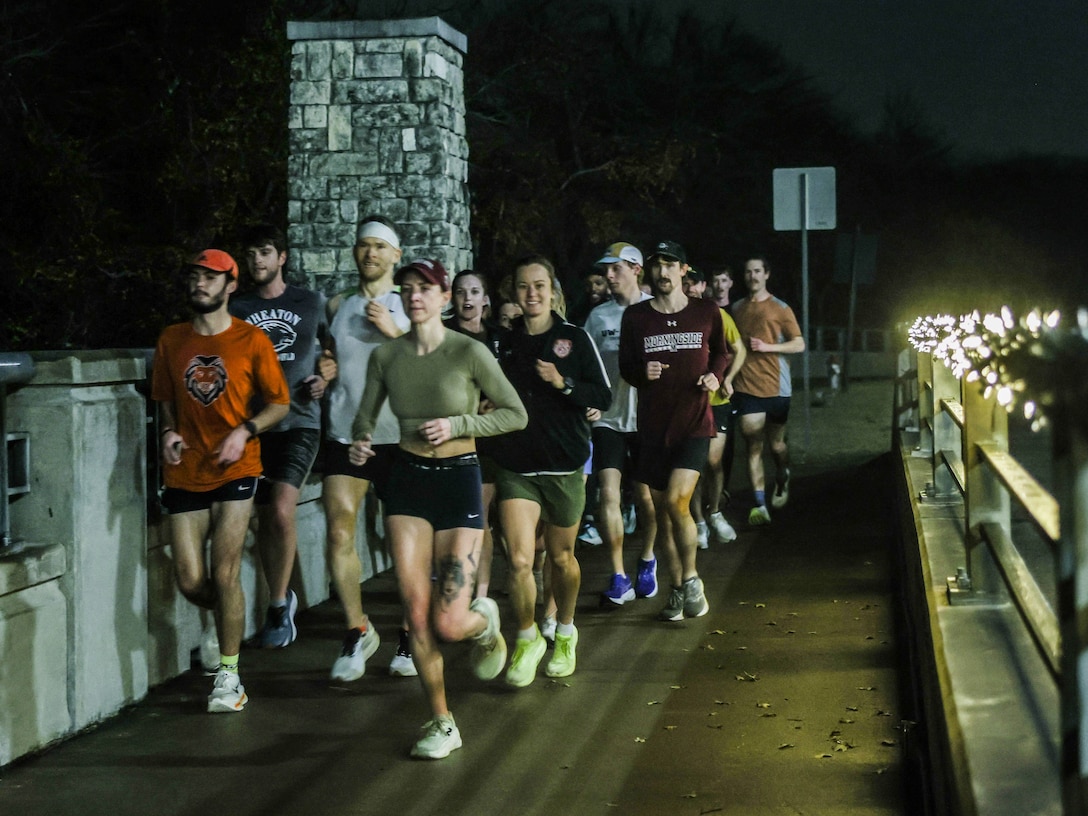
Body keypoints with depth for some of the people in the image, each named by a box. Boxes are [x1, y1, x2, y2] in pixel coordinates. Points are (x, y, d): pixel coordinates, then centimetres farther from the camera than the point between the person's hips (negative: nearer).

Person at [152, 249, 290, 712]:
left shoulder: (252, 341, -3)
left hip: (234, 470, -3)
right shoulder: (171, 340, 7)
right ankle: (232, 623, 33)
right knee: (190, 582, -1)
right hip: (185, 472, 3)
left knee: (225, 573, -11)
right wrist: (169, 431, -1)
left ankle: (229, 677, 2)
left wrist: (244, 431, -14)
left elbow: (280, 403, 2)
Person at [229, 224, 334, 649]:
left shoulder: (311, 303, 8)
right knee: (264, 516, 7)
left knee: (282, 511, -19)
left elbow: (337, 352, 17)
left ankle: (278, 604, -4)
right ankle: (281, 600, 24)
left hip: (299, 421, -3)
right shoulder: (237, 308, 10)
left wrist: (324, 378, -2)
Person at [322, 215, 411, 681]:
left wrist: (395, 332, -14)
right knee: (339, 533, -7)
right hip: (344, 433, 2)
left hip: (397, 437, -2)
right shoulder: (337, 308, 15)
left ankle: (410, 638, 13)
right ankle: (357, 631, 8)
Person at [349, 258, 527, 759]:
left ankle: (485, 621, 29)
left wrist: (457, 424, -15)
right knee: (416, 614, -2)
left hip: (459, 480, -3)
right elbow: (365, 416, 10)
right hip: (406, 480, 3)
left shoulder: (469, 352, -9)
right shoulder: (385, 357, 1)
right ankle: (441, 724, 14)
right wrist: (361, 442, -12)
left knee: (448, 623, -9)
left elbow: (515, 414, -4)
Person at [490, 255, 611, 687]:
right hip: (515, 467, 1)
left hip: (564, 467, -1)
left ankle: (565, 634, 37)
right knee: (519, 561, -11)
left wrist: (563, 383, -20)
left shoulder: (574, 338, -2)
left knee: (561, 557, 12)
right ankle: (527, 638, 12)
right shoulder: (505, 343, 4)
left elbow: (603, 397, -5)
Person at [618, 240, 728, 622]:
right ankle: (677, 589, 19)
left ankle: (691, 579, 1)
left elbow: (719, 352, 19)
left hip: (694, 422, -2)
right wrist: (642, 373, -14)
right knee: (662, 510, 6)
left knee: (676, 500, -18)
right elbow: (625, 367, 8)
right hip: (653, 425, 2)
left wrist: (715, 376, -1)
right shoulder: (635, 317, 2)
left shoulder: (706, 313, 2)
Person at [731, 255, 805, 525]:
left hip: (775, 387, -1)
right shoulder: (737, 308, 10)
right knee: (754, 445, -7)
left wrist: (767, 347, -13)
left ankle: (782, 479, 41)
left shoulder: (780, 309, 1)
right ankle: (759, 505, -9)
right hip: (746, 387, 1)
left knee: (776, 444, 9)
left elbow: (799, 344, -1)